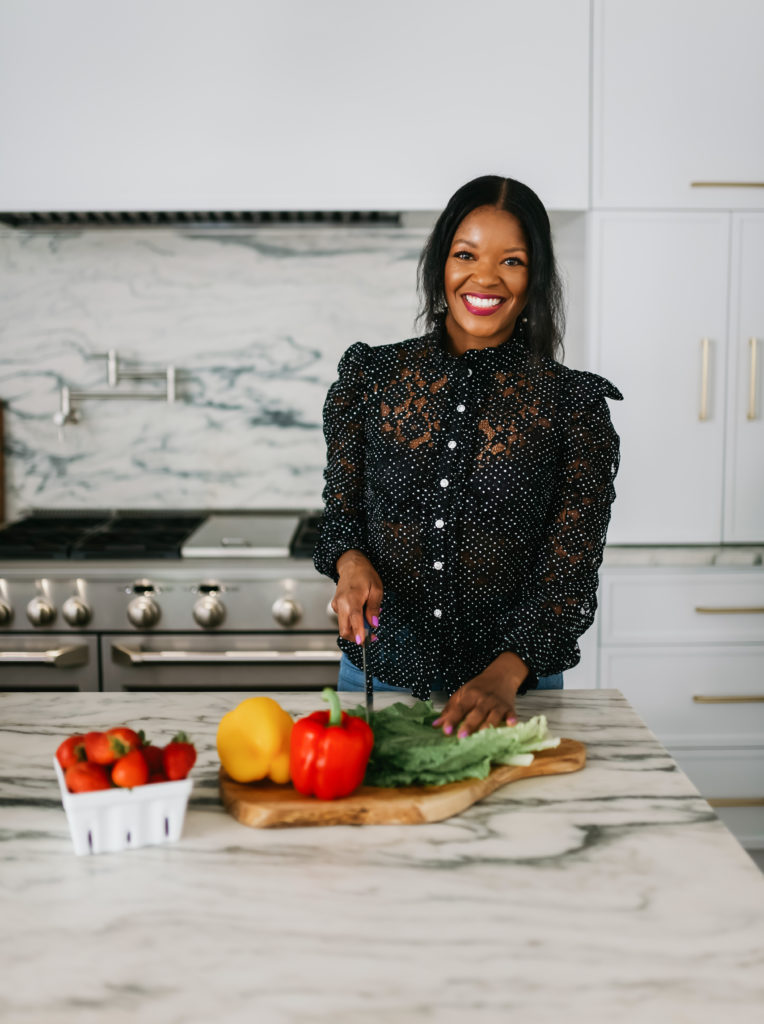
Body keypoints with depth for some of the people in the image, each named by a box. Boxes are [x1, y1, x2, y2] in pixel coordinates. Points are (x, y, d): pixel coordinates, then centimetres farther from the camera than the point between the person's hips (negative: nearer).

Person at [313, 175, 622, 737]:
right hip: (378, 676, 2)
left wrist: (505, 675, -22)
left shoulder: (572, 404, -7)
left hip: (513, 684, -1)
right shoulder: (371, 376, -2)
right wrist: (351, 562, -14)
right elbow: (341, 505, 8)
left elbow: (571, 571, -9)